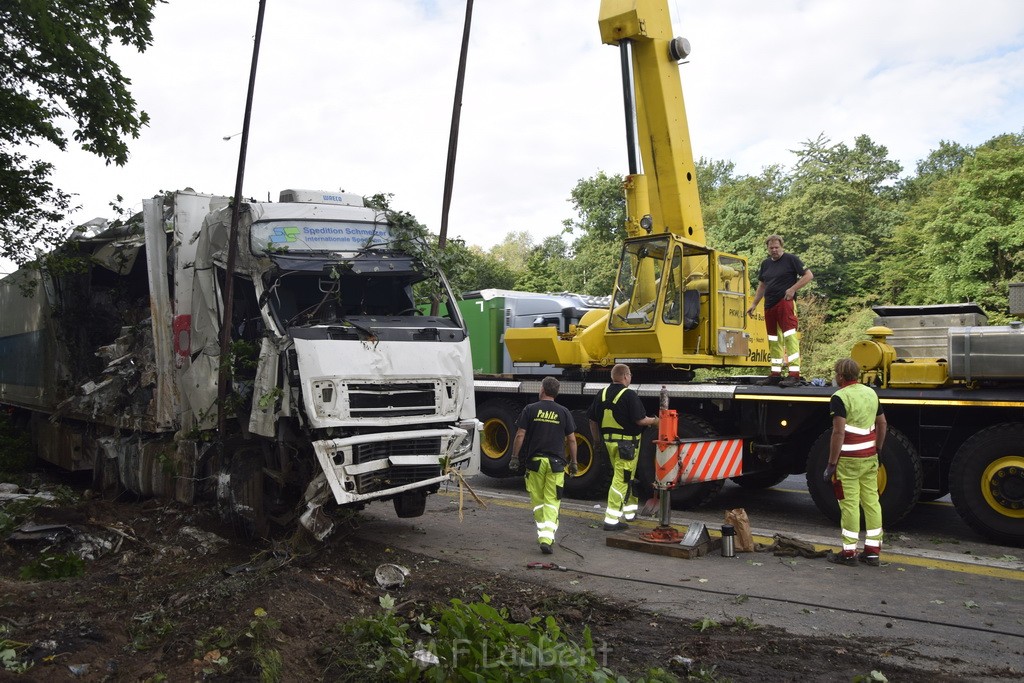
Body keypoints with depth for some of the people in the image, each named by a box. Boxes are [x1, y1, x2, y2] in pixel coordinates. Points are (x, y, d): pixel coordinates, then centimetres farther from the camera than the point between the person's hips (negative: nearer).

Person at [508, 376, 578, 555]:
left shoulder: (530, 409, -1)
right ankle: (547, 538, -11)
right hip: (556, 463, 0)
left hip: (535, 460, 0)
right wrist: (573, 462, 13)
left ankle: (543, 533, 20)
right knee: (552, 501, 1)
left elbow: (520, 435, -4)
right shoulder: (563, 412, 3)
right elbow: (571, 440, 3)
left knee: (537, 500, 14)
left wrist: (515, 457, 4)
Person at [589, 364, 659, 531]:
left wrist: (597, 439, 22)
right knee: (621, 480, -4)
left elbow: (593, 421, 9)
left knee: (624, 476, 23)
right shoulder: (629, 395, -15)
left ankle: (630, 510, 37)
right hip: (627, 442, -7)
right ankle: (611, 520, -6)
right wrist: (654, 421, 4)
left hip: (609, 440, 7)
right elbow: (640, 420, -16)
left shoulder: (602, 394, 5)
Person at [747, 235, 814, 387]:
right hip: (769, 305, 8)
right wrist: (754, 304, 21)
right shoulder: (766, 263, 18)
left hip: (785, 303, -7)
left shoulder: (791, 259, -1)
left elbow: (809, 275, -4)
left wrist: (792, 289, -12)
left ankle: (794, 375, -20)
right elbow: (761, 285, 27)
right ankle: (775, 374, 19)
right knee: (773, 340, 11)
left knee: (789, 336, -16)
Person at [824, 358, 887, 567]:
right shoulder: (871, 393, 10)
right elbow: (882, 424, 17)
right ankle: (872, 551, 16)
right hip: (870, 457, 8)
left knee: (850, 505, -1)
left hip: (849, 460, -8)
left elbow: (839, 433, -20)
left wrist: (831, 464, -15)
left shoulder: (840, 397, -15)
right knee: (871, 501, 10)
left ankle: (849, 553, 6)